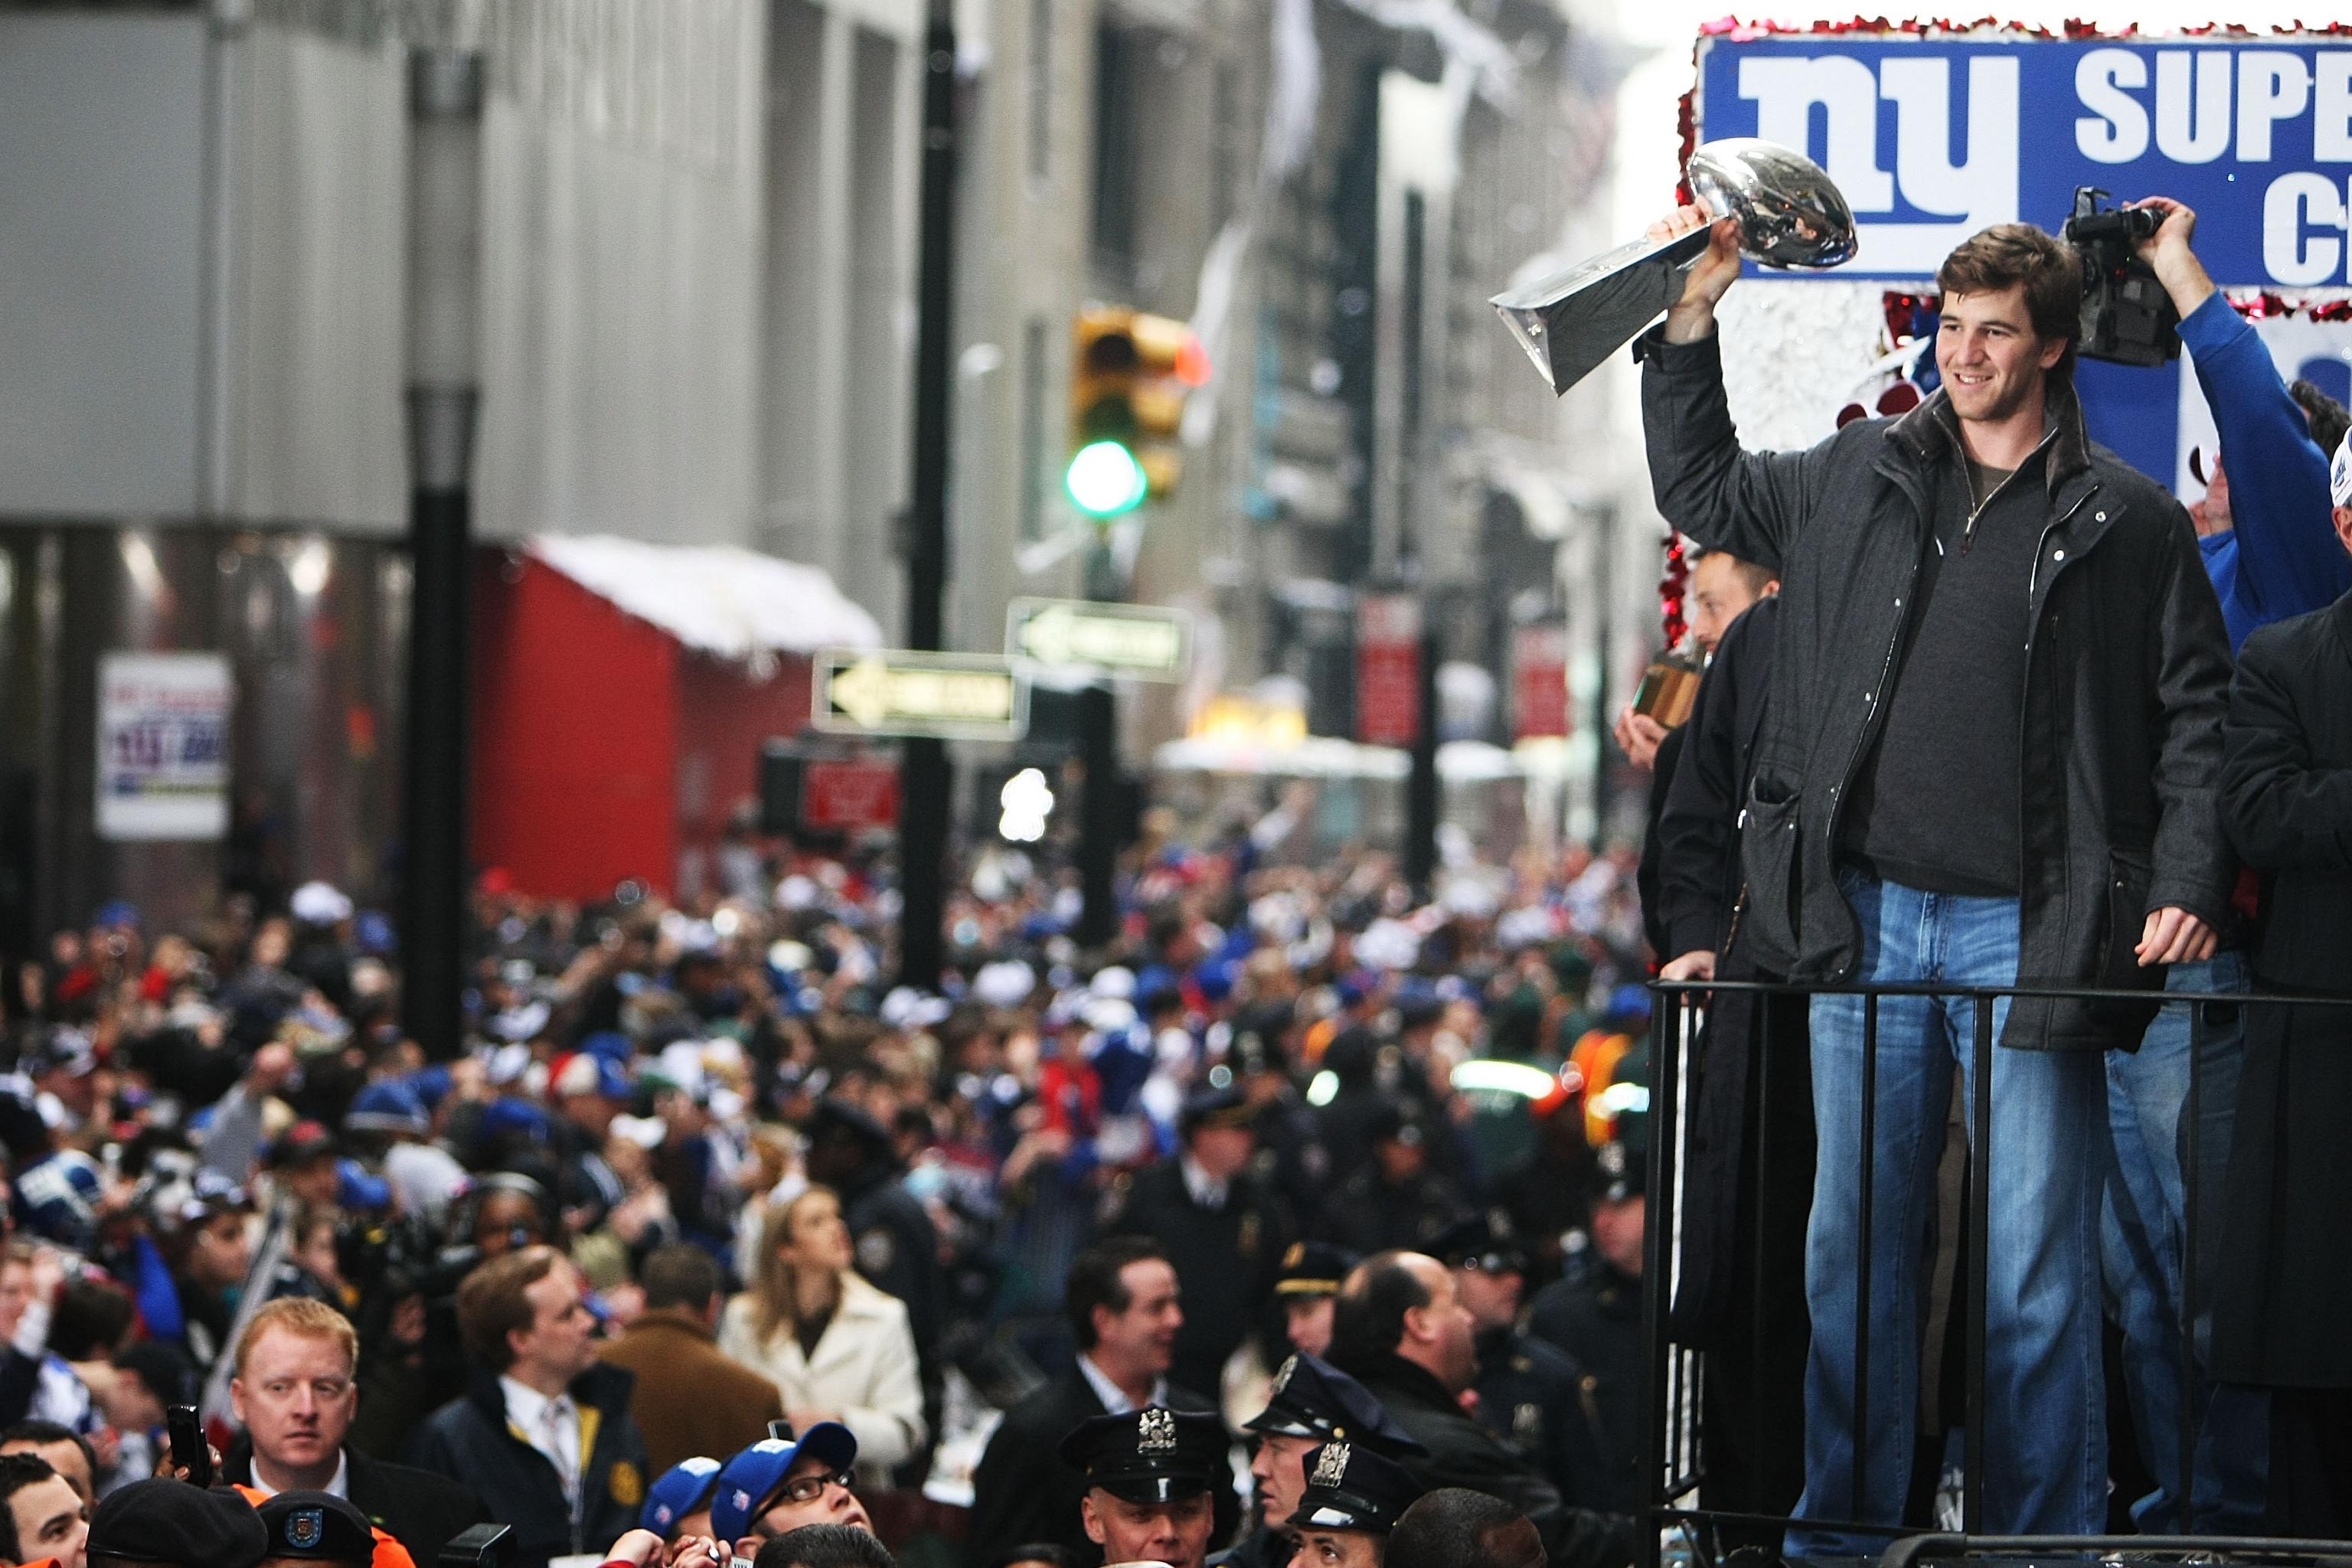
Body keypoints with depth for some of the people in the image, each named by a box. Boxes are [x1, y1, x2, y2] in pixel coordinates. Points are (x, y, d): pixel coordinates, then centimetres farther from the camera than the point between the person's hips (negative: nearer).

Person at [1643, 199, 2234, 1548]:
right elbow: (1700, 488, 27)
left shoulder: (2131, 524, 2)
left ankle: (2050, 1539, 5)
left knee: (2041, 1268, -2)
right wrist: (1692, 320, 18)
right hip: (1868, 918, 3)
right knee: (1853, 1246, 7)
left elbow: (2197, 716, 3)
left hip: (2028, 932, -3)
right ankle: (1842, 1533, 14)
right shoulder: (1856, 478, 11)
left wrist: (2189, 886, -8)